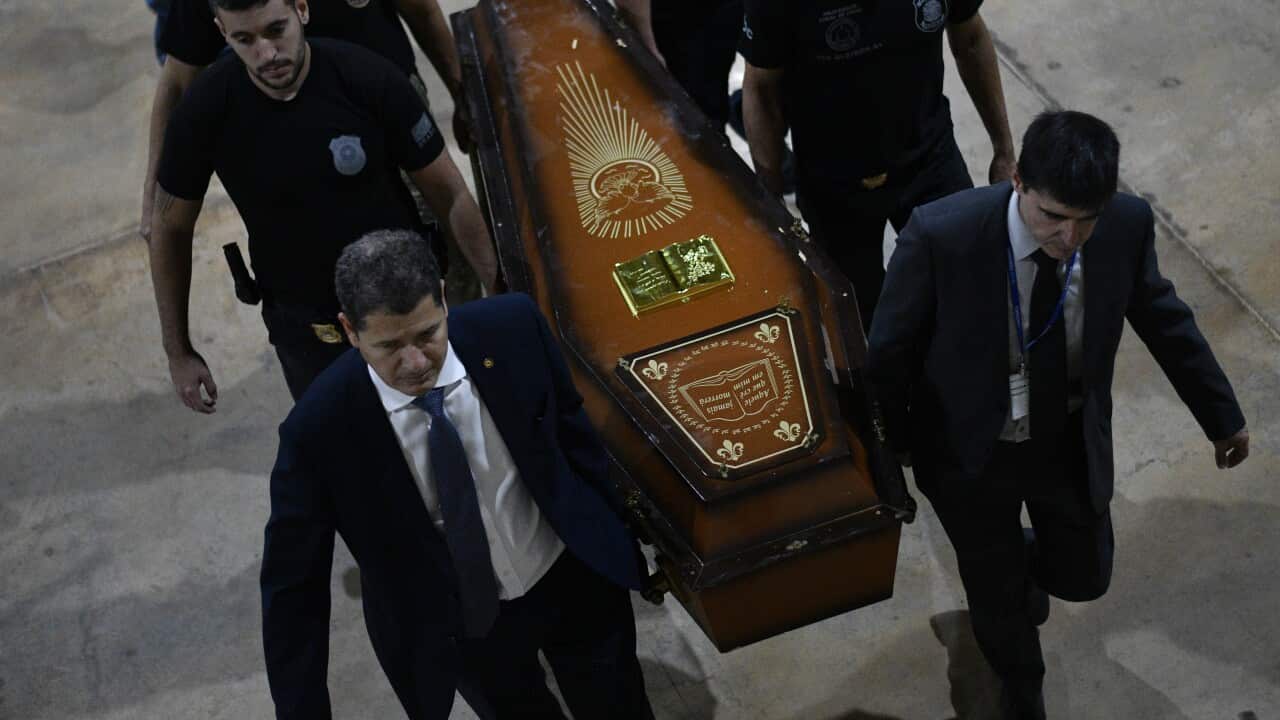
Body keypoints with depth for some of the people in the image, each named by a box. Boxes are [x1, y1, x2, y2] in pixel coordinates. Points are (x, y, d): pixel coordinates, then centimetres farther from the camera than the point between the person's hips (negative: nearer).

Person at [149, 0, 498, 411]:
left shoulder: (369, 79, -22)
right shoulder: (205, 110, -17)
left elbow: (449, 194, -11)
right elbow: (171, 230, -3)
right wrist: (178, 352, 1)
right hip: (302, 330, 0)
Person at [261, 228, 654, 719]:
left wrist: (614, 541, 6)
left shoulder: (512, 327, -22)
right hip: (459, 627, -1)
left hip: (576, 581, 1)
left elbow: (573, 432, -3)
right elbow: (294, 585, -16)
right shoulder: (318, 429, -26)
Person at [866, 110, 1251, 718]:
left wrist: (1222, 415, 10)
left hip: (1073, 445, 3)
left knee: (1083, 577, 22)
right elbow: (890, 350, -16)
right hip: (971, 452, -2)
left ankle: (1023, 558, 59)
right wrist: (893, 441, -1)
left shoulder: (1128, 224, -22)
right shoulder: (939, 234, -33)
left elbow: (1161, 317, -2)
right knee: (997, 598, 19)